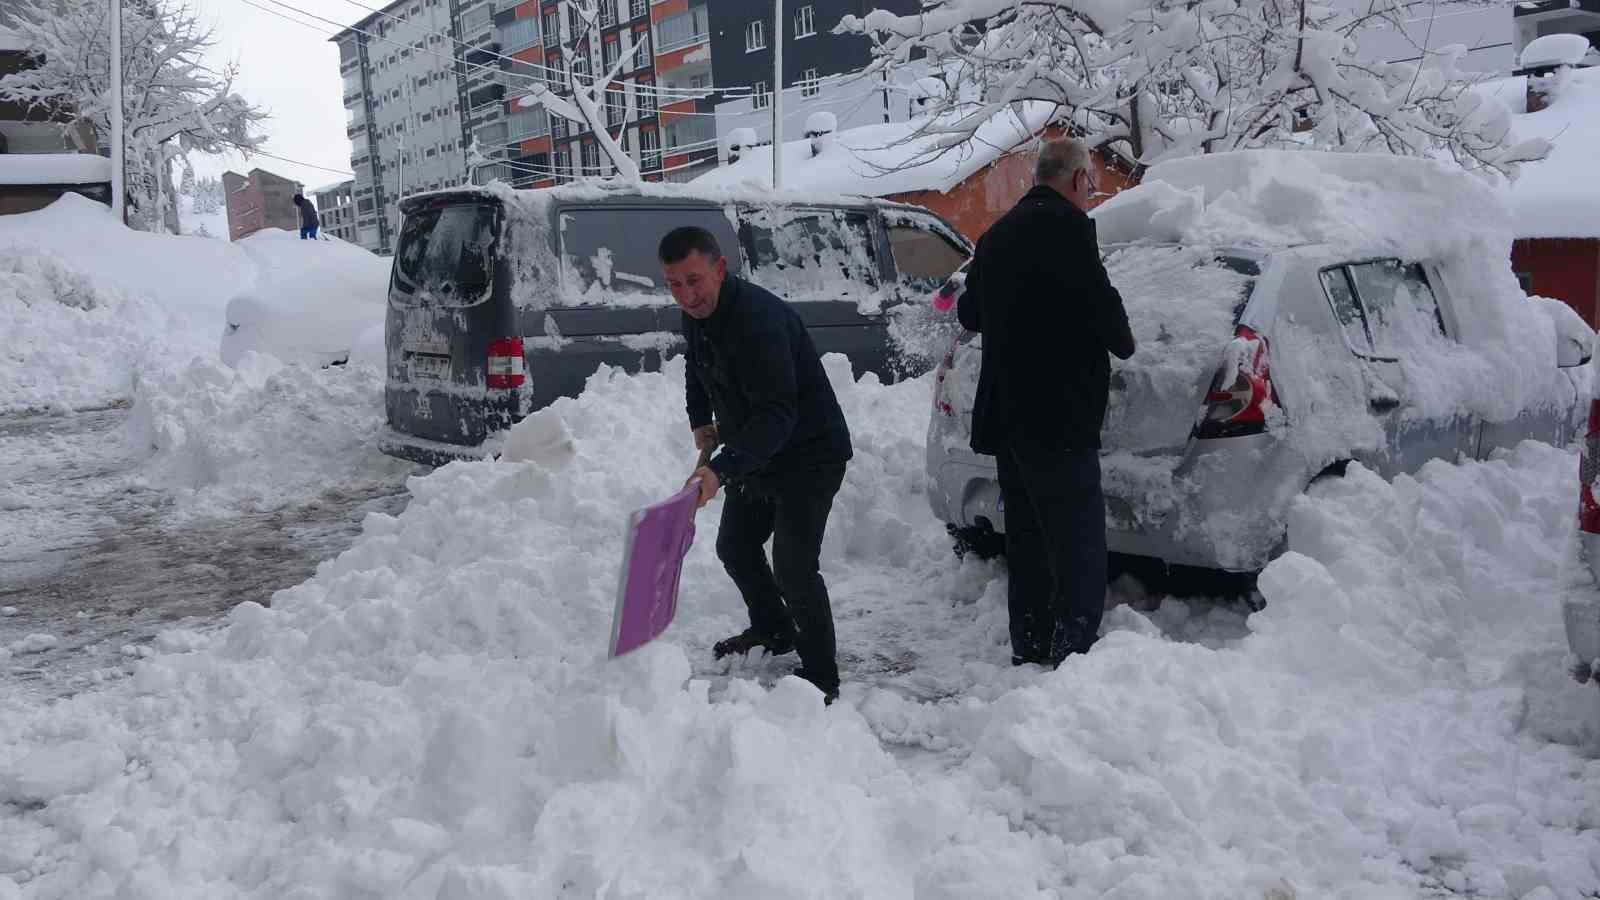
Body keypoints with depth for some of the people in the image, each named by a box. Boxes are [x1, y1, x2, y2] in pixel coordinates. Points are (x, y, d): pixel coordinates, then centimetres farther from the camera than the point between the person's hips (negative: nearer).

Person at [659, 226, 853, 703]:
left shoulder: (758, 319, -32)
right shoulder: (697, 315, -1)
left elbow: (776, 414, -40)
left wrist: (721, 469, -50)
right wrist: (700, 420, 9)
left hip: (809, 454, -10)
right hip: (755, 453, 10)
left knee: (793, 568, -16)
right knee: (735, 547, 22)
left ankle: (821, 677, 1)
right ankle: (773, 630, 46)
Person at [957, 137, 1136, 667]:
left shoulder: (997, 234, 16)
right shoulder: (1067, 226, -10)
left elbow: (970, 314, 24)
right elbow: (1099, 302, -15)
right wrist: (1123, 342, 4)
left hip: (1006, 415, 9)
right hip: (1058, 415, -9)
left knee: (1028, 538, 16)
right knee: (1078, 544, -5)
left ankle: (1029, 648, 24)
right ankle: (1073, 651, -5)